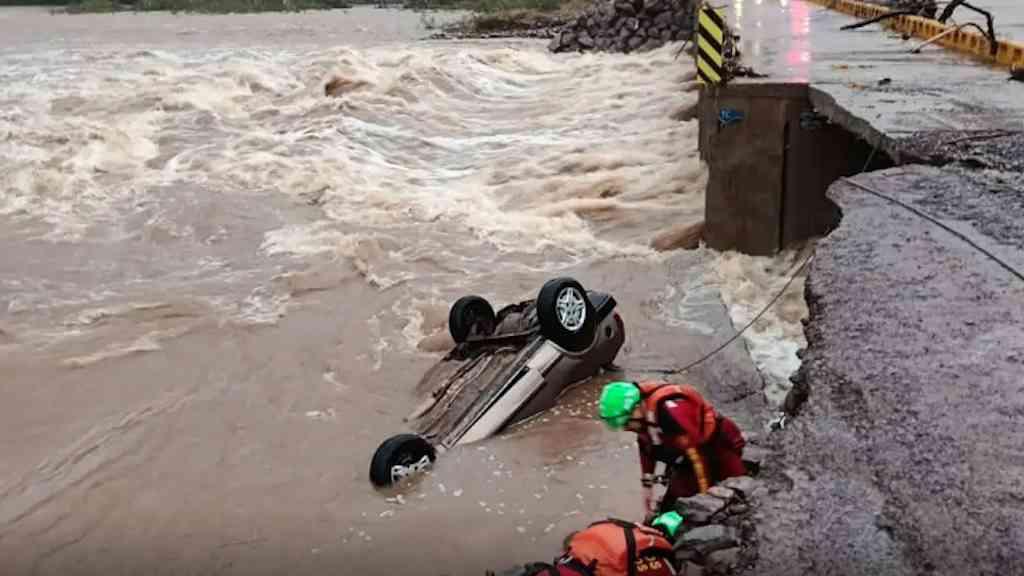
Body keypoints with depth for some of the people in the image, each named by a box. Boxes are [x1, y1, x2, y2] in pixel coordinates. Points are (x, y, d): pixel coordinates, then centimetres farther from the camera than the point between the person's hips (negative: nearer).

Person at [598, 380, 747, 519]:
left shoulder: (671, 410, -35)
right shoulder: (641, 413, -9)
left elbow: (696, 455, -31)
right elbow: (646, 450, 7)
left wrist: (705, 497, -25)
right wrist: (647, 488, 8)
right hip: (685, 460, 7)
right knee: (672, 505, 1)